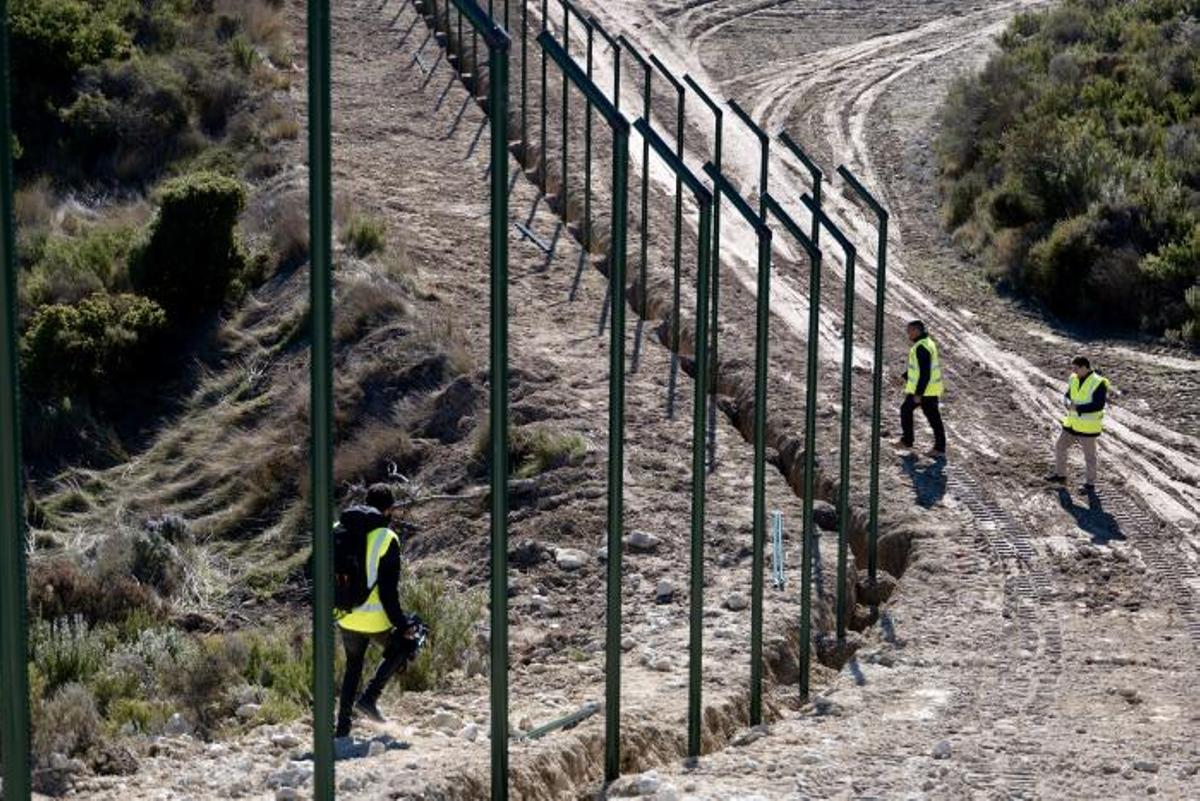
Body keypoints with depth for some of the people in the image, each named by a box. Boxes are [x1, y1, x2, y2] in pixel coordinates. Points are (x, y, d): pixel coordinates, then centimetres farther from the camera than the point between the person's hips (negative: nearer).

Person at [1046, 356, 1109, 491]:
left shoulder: (1098, 383, -21)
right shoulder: (1074, 379, 2)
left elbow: (1098, 405, -25)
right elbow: (1067, 396, 9)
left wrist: (1077, 408, -28)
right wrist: (1067, 403, -15)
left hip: (1088, 427, -7)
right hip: (1073, 423, 7)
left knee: (1089, 455, 7)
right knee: (1060, 447, 13)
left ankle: (1090, 483, 23)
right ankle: (1060, 475, 30)